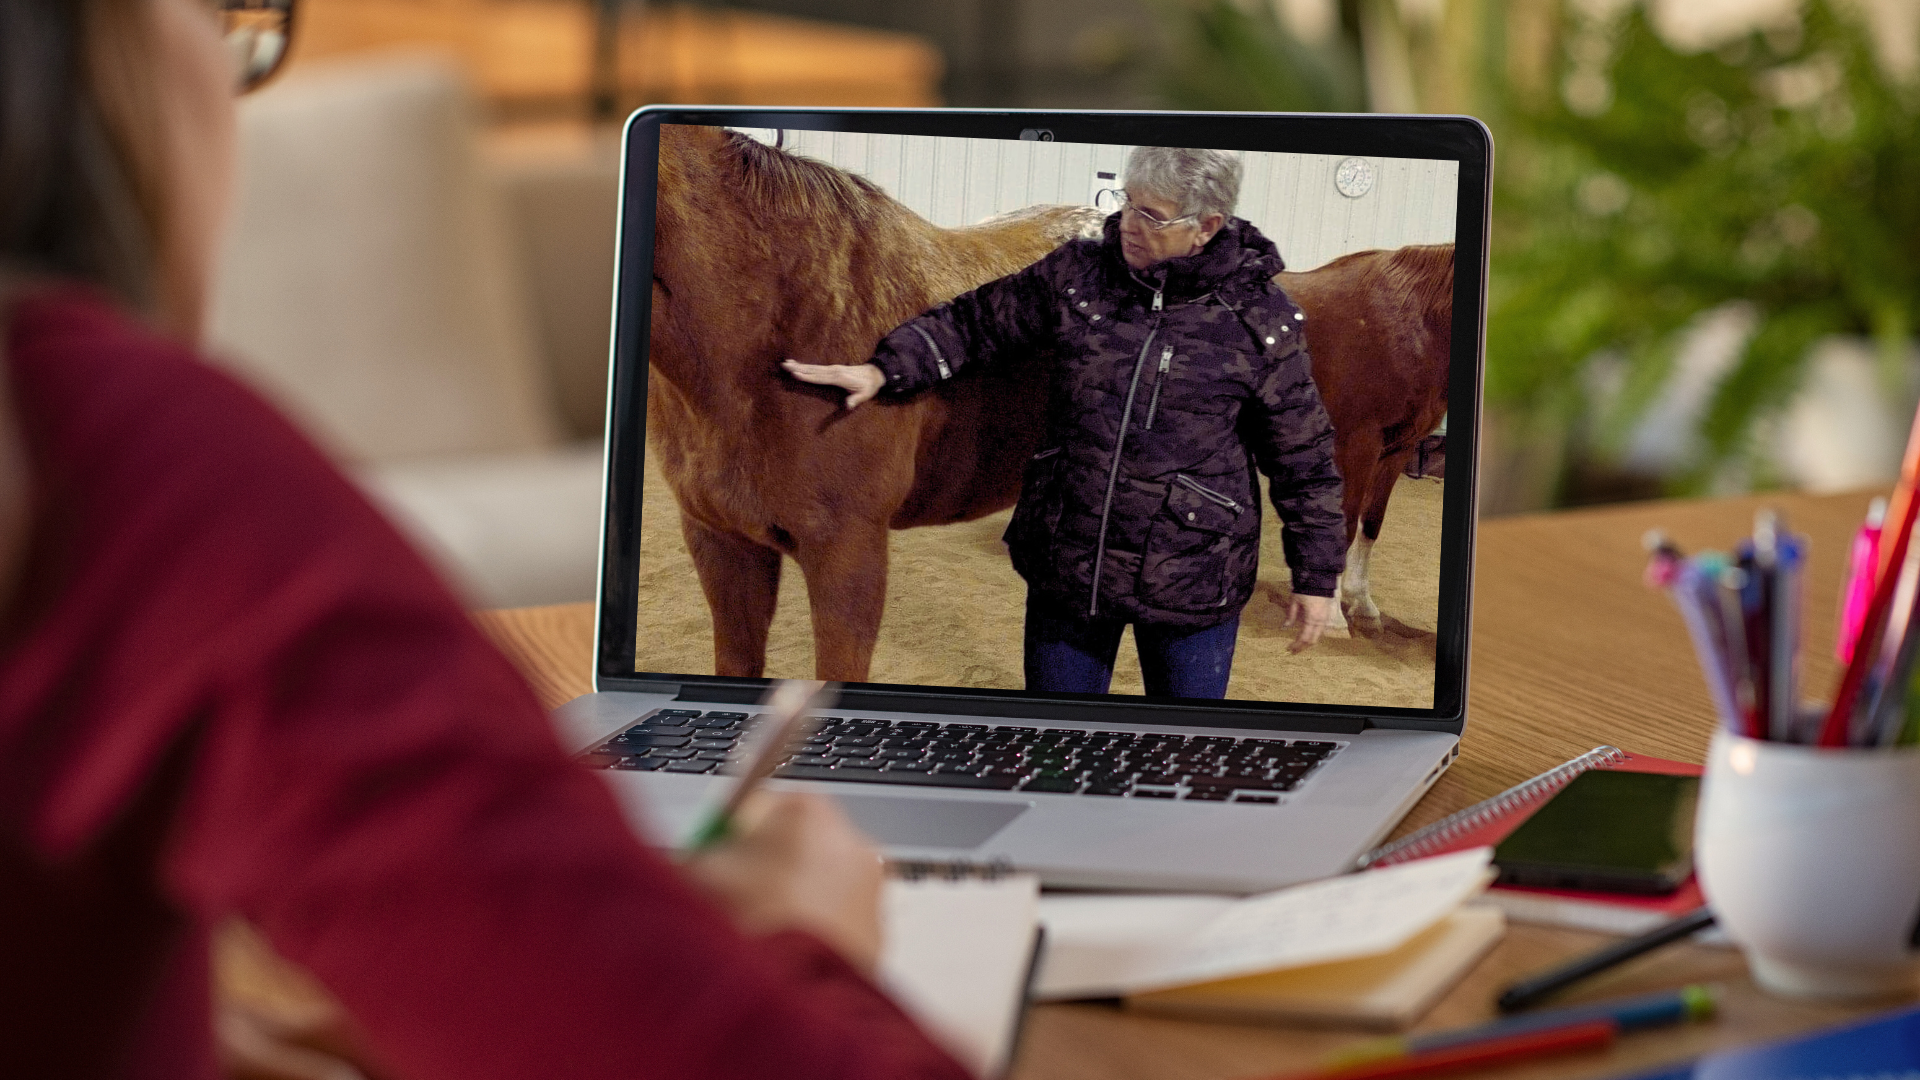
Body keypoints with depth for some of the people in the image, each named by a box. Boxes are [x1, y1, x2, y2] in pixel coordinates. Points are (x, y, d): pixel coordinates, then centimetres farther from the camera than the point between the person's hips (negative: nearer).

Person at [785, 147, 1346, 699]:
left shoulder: (1263, 320, -9)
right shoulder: (1077, 274, -2)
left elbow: (1303, 459, -3)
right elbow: (974, 323, 8)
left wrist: (1317, 577, -1)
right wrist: (883, 370, -7)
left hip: (1191, 586, -3)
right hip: (1067, 566, 3)